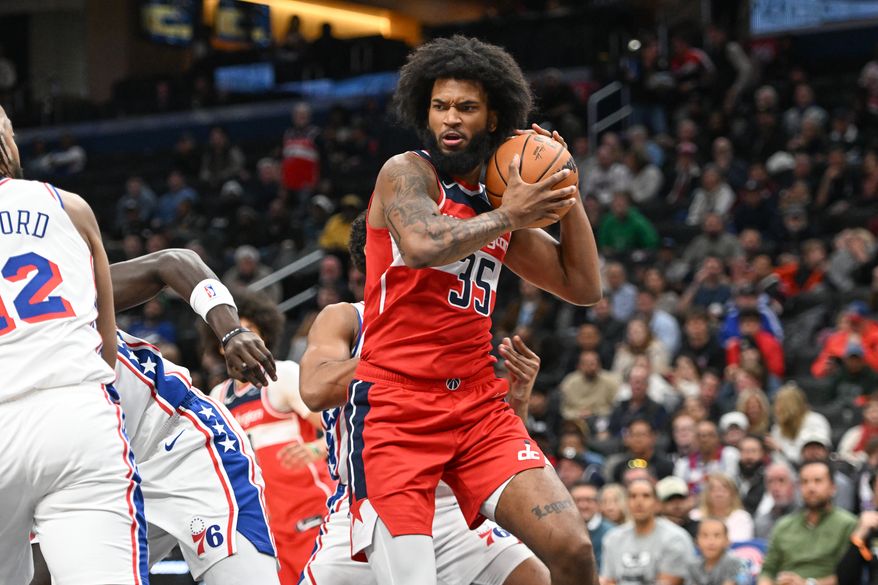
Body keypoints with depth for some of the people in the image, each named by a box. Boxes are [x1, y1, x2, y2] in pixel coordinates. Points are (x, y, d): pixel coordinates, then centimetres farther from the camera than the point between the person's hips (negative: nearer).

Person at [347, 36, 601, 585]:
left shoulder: (498, 204, 17)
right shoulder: (406, 173, -2)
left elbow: (583, 287, 20)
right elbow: (423, 245, -24)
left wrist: (566, 194, 12)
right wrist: (509, 216, -12)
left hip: (479, 405, 6)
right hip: (397, 406, -6)